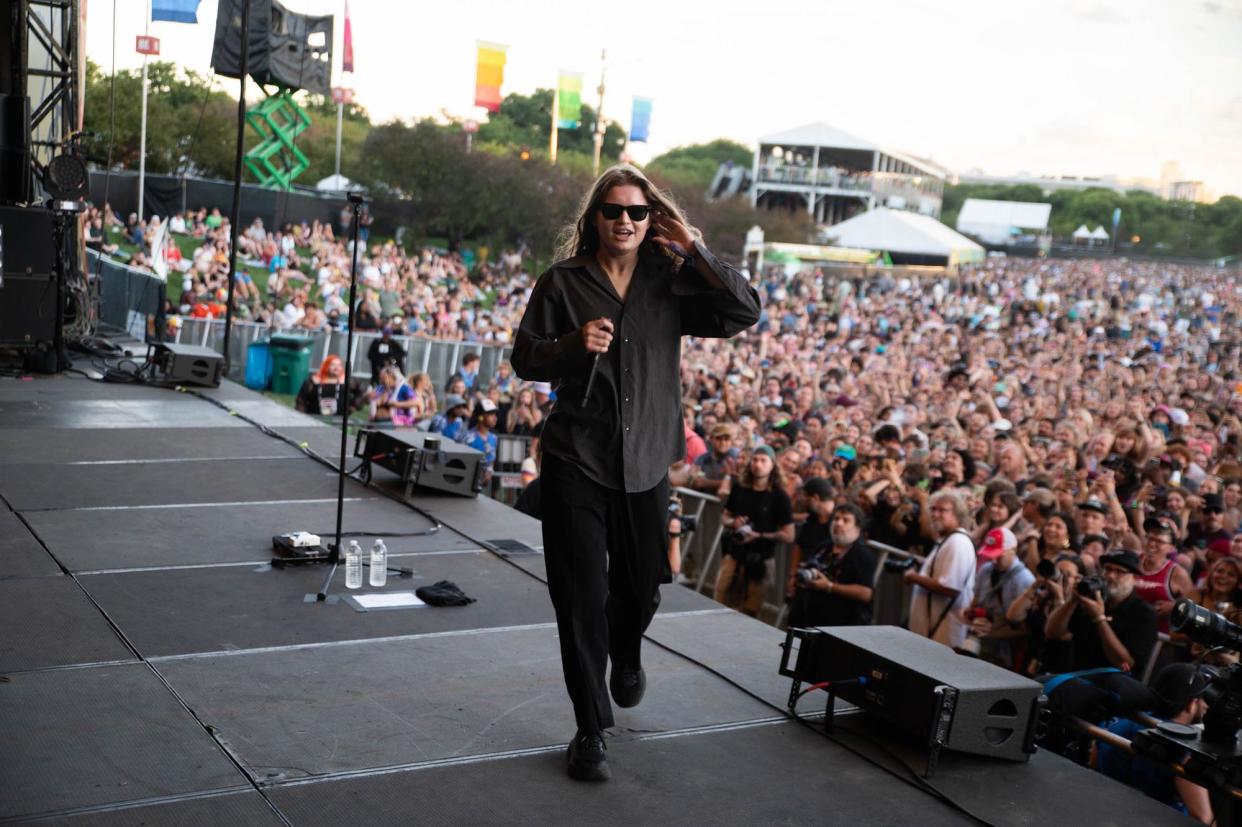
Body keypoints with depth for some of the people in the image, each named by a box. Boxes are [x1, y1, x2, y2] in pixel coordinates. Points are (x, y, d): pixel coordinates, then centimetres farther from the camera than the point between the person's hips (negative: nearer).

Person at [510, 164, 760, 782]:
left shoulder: (669, 283, 3)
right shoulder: (563, 282, 0)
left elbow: (744, 313, -7)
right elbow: (525, 359, 2)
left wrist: (692, 249, -12)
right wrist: (572, 345, -17)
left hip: (644, 464, 2)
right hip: (575, 461, -2)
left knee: (642, 587, 16)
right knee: (583, 599, -2)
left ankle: (625, 656, 51)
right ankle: (590, 731, 10)